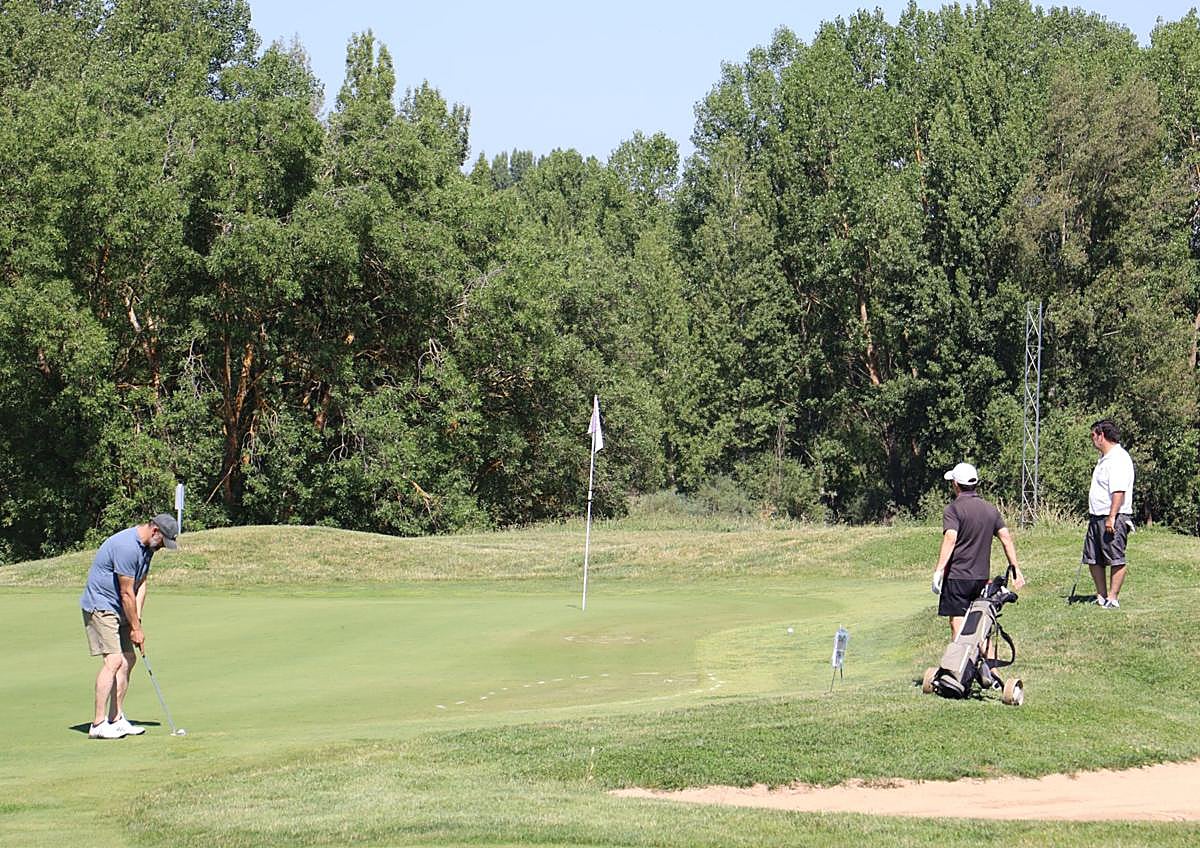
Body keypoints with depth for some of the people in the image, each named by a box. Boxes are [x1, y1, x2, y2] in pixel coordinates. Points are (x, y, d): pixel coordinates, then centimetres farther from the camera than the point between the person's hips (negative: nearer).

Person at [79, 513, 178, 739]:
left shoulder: (147, 546, 6)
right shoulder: (126, 546, -25)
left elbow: (140, 584, 10)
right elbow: (127, 593, -21)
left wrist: (137, 620, 0)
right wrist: (136, 628, -13)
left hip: (118, 609, 10)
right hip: (100, 606, -10)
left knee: (128, 659, 8)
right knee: (113, 660, -17)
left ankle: (116, 719, 12)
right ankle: (98, 724, -18)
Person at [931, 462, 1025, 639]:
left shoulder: (953, 509, -9)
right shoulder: (990, 509, 10)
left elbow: (950, 539, -23)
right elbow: (1006, 538, 6)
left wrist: (938, 570, -29)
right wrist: (1016, 569, 9)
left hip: (957, 576, -6)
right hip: (982, 577, 6)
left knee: (958, 626, -3)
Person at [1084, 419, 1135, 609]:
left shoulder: (1119, 458, -15)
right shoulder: (1104, 458, 19)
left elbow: (1119, 491, -23)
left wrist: (1111, 517, -27)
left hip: (1113, 519, -11)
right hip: (1097, 517, 11)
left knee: (1116, 560, -5)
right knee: (1093, 559, 11)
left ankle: (1113, 598, -3)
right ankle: (1101, 597, 18)